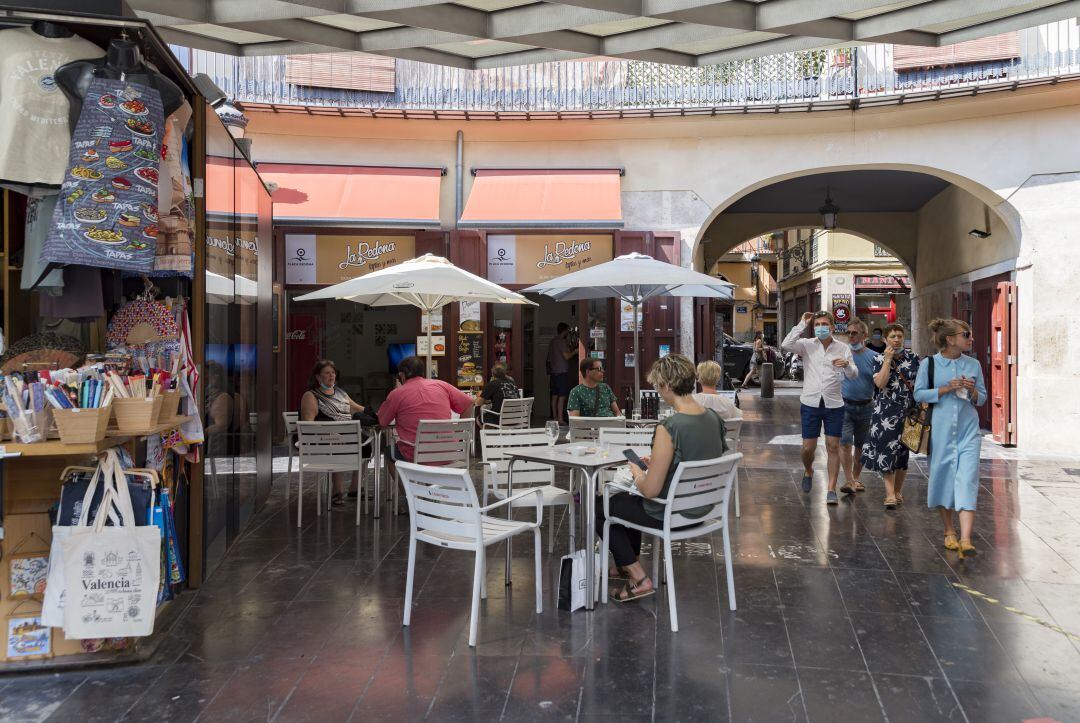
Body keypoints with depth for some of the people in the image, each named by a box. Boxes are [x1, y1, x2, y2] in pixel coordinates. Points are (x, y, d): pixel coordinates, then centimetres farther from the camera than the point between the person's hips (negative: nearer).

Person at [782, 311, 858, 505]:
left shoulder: (843, 348, 3)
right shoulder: (807, 345, 0)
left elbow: (853, 375, -1)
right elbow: (786, 345, -19)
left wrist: (847, 365, -24)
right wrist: (802, 324, -14)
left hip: (834, 404, 0)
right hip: (810, 403, 0)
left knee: (833, 447, -1)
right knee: (808, 447, 5)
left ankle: (831, 490, 5)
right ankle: (808, 471, 37)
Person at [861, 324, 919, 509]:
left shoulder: (913, 358, 5)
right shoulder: (880, 359, 1)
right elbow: (880, 383, -14)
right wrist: (888, 360, -15)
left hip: (908, 411, 2)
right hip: (885, 411, -2)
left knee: (903, 452, 9)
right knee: (887, 451, -8)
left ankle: (898, 491, 23)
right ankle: (890, 494, -7)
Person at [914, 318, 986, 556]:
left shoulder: (973, 364, 7)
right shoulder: (929, 363, 0)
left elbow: (983, 397, 13)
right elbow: (919, 394, -2)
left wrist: (972, 391, -8)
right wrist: (945, 389, -13)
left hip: (968, 431, 1)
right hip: (940, 431, -1)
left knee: (967, 481, -11)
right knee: (942, 478, 8)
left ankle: (965, 539, -16)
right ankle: (949, 532, 27)